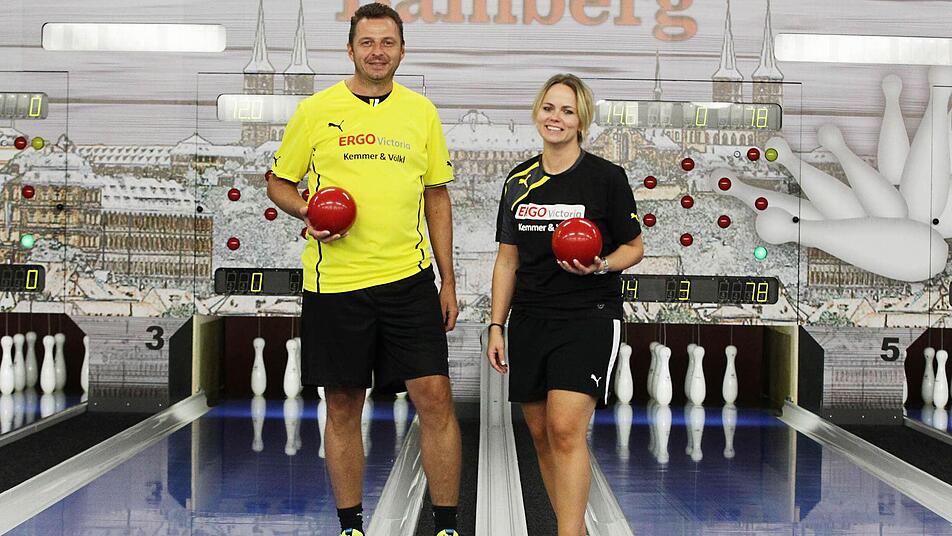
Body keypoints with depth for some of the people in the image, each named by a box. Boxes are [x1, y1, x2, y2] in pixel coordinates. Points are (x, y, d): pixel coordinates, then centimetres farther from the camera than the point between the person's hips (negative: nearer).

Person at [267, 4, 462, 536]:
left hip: (408, 279, 1)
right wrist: (309, 213, -12)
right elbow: (279, 183, 11)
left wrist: (448, 281, 9)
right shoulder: (316, 111, 2)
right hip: (334, 283, -1)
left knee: (435, 397, -5)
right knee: (343, 408, 7)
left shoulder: (422, 112, 8)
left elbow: (437, 197, 13)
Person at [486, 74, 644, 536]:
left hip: (589, 318, -5)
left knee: (566, 428, -18)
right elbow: (507, 260, 14)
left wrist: (600, 265, -17)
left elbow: (634, 247, 4)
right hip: (530, 320, 5)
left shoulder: (606, 177, -3)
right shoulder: (518, 181, 10)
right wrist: (497, 326, 9)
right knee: (541, 434, 7)